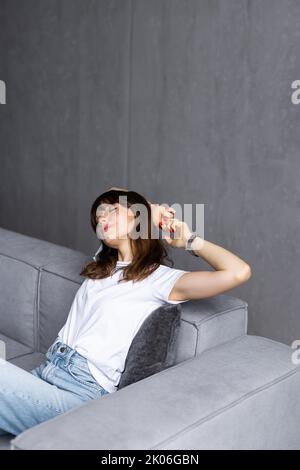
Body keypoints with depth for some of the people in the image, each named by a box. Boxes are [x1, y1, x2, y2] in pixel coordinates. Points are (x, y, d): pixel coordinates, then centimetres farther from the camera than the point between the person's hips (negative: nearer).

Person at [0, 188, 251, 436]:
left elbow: (239, 272, -16)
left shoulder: (161, 279, -3)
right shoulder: (102, 262, 18)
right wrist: (150, 210, 19)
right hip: (46, 369, 7)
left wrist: (191, 241, -1)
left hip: (80, 388, -7)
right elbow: (114, 193, 35)